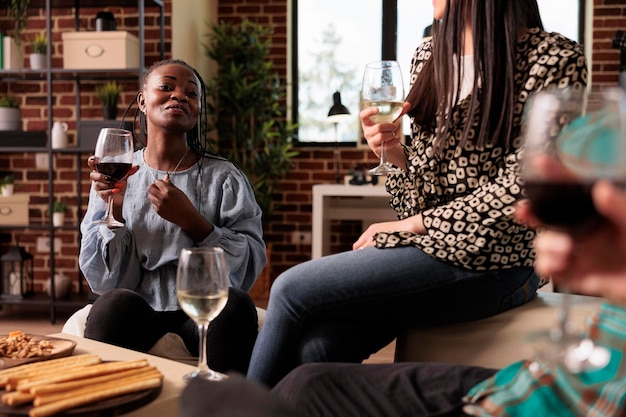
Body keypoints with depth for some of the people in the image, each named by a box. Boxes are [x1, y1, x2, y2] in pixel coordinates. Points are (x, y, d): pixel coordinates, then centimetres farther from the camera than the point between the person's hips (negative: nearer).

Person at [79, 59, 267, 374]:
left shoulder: (222, 177, 4)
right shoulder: (116, 176, 8)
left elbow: (250, 264, -4)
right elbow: (104, 280, 3)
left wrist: (190, 220, -15)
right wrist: (114, 212, -12)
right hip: (140, 309, 0)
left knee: (234, 302, -32)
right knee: (116, 303, -32)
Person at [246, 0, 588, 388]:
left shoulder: (555, 58, -6)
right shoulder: (428, 55, 14)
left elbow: (519, 186, -13)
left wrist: (409, 225, -11)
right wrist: (392, 149, -1)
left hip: (487, 257, -6)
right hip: (424, 239, 6)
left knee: (291, 290, -17)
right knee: (313, 349, -20)